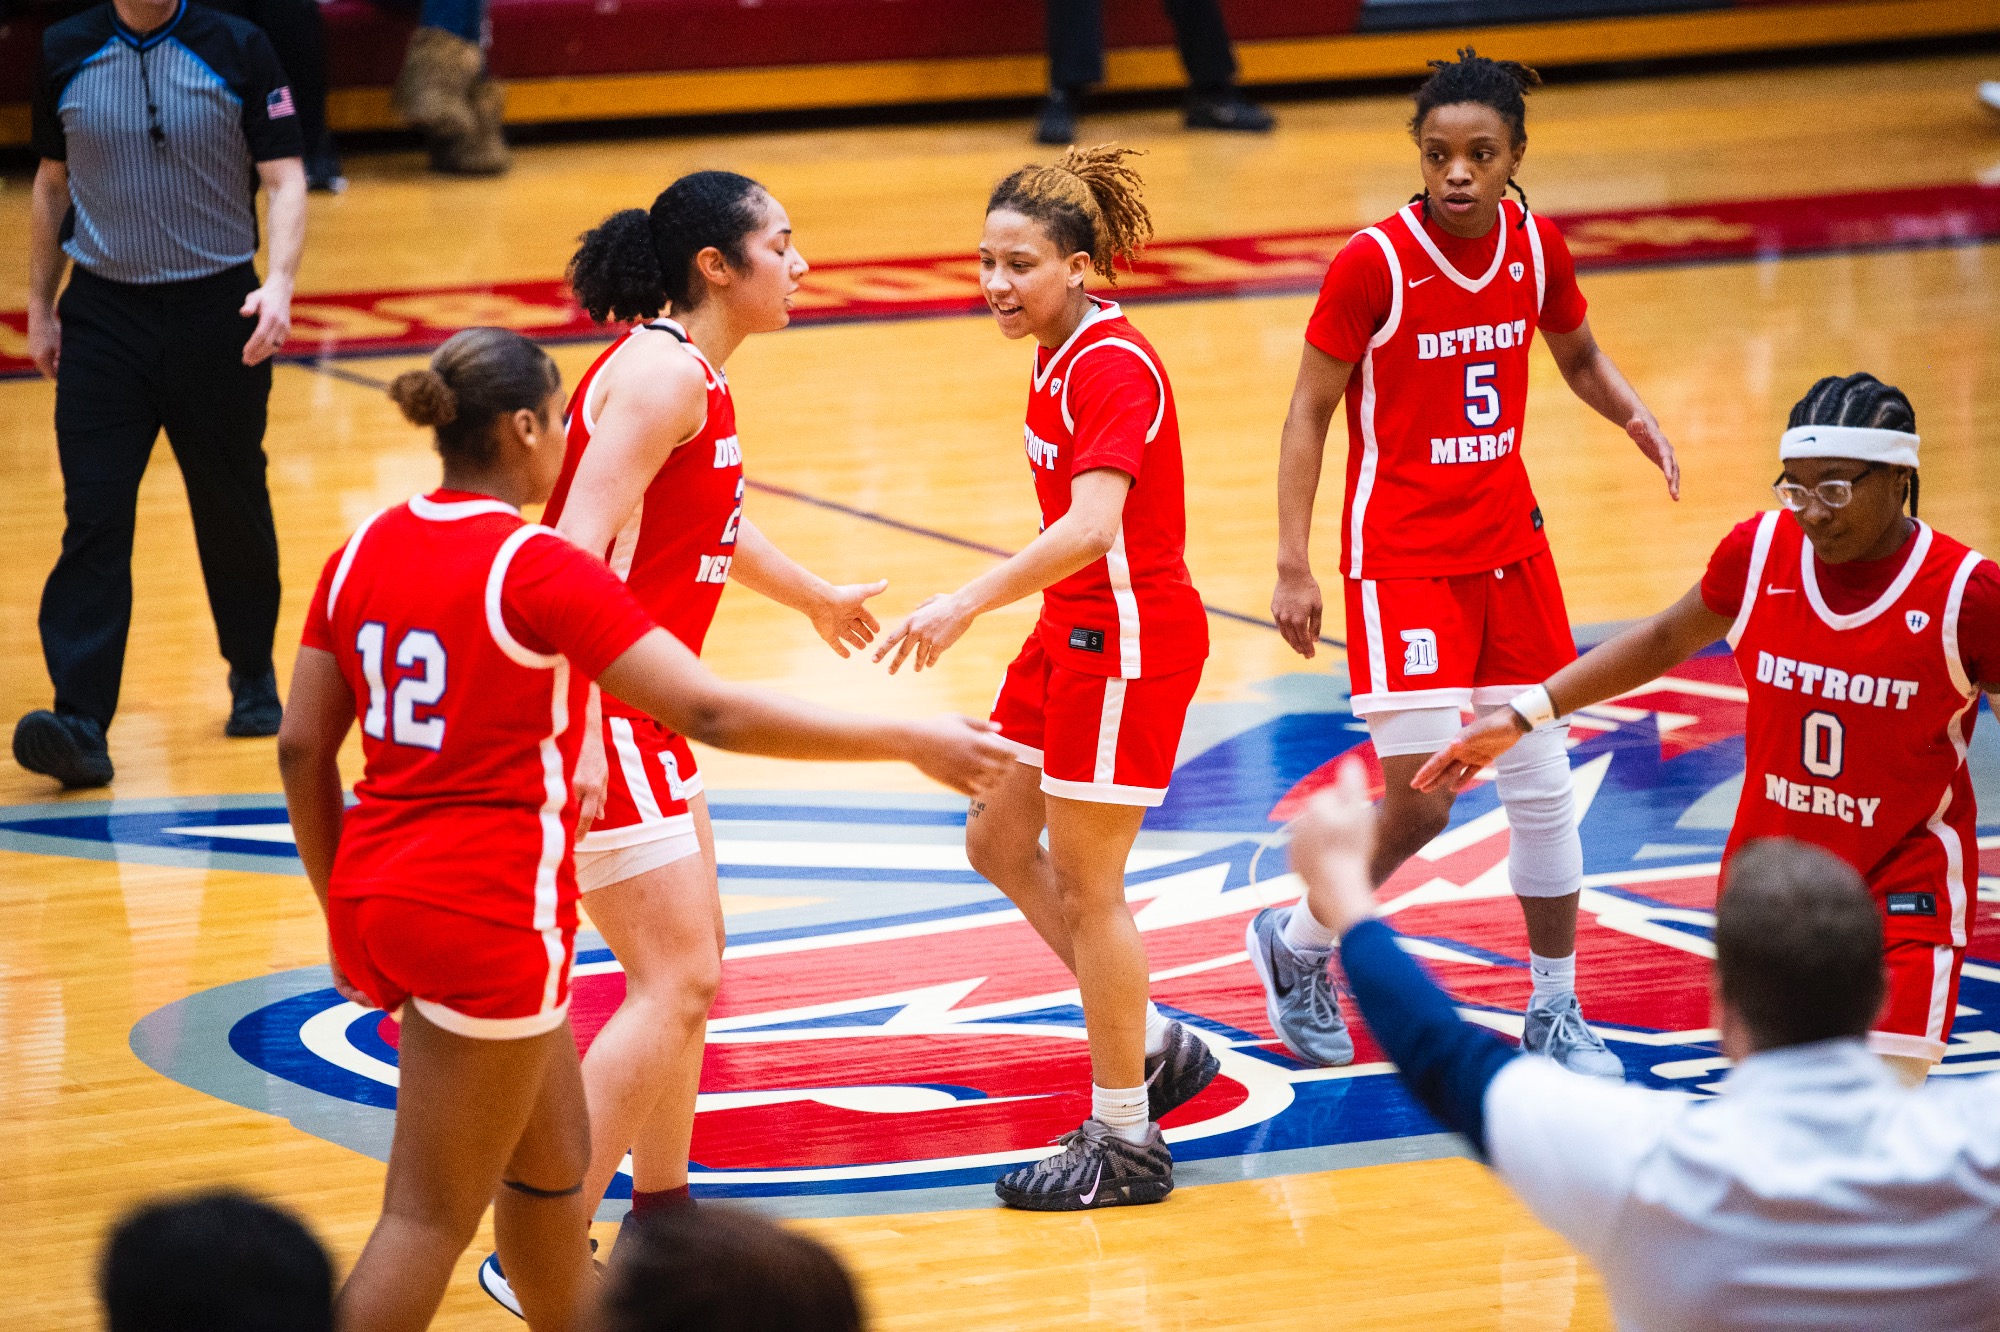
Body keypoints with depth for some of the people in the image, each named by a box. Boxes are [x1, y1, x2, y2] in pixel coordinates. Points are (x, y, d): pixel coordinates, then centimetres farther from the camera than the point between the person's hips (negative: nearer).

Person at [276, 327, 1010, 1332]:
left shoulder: (364, 552, 5)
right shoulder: (539, 569, -16)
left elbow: (301, 749, 9)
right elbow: (715, 714, -20)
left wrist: (347, 909, 21)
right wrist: (907, 742, -14)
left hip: (377, 900, 8)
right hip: (487, 916, -8)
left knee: (553, 1161, 22)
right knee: (429, 1220, -1)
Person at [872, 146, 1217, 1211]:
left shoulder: (1112, 365, -22)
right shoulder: (1061, 354, 7)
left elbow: (1093, 525, -35)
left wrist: (972, 601, -44)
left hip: (1129, 640, -10)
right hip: (1073, 632, 10)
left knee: (1084, 885, -2)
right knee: (998, 843, 15)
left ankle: (1125, 1141, 10)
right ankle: (1154, 1045, 24)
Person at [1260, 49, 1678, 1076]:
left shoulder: (1536, 246, -1)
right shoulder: (1374, 262, -16)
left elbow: (1578, 356, 18)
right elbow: (1308, 414, -9)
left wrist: (1640, 424, -3)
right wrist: (1293, 567, -14)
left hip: (1509, 546, 6)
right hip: (1402, 557, -5)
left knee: (1542, 788, 9)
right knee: (1420, 803, -11)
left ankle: (1554, 1014, 21)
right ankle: (1295, 945, 16)